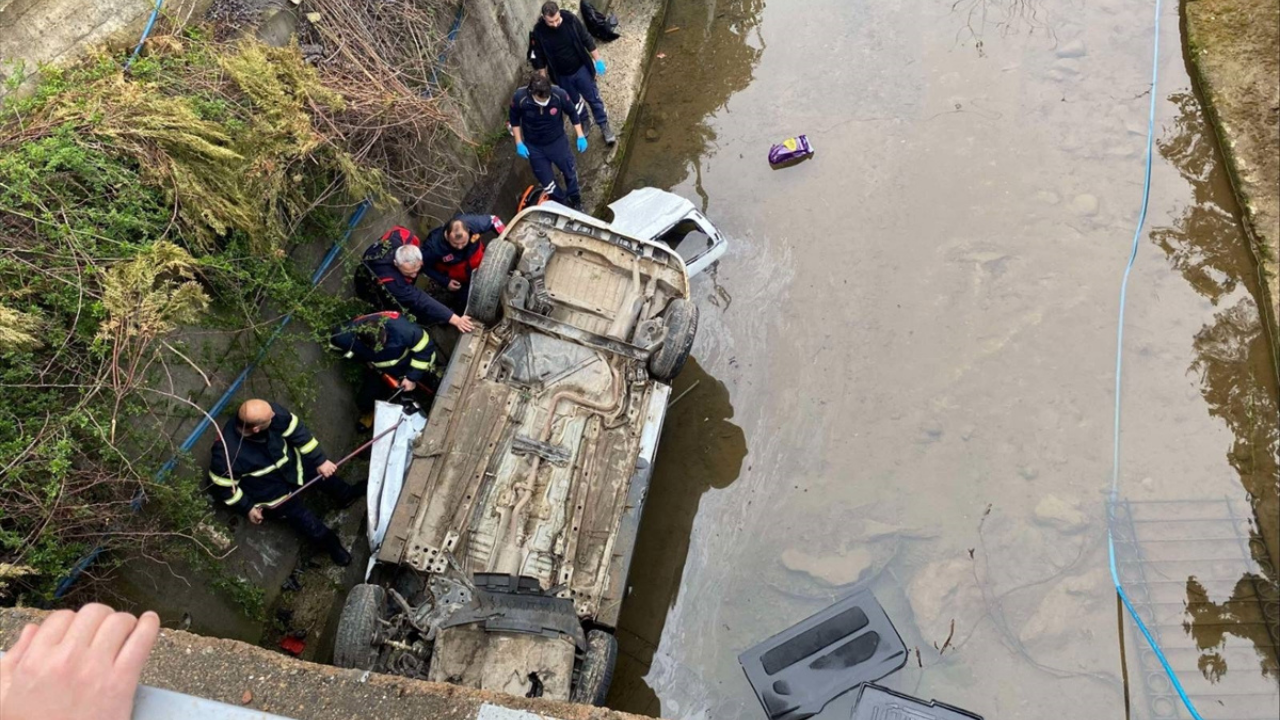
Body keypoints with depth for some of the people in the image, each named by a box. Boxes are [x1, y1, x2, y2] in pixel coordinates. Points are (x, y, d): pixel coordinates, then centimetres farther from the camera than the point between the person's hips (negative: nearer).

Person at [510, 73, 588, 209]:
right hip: (534, 147, 0)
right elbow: (514, 119, -7)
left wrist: (580, 136, -7)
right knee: (547, 181, 11)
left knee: (570, 171, 19)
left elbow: (572, 113, -8)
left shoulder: (559, 94, -27)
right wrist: (519, 143, -8)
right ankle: (564, 204, 38)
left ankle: (575, 199, 49)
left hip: (557, 141, 0)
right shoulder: (519, 98, -27)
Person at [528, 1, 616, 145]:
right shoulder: (538, 32, -22)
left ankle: (604, 126, 29)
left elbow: (587, 39, -8)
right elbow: (538, 58, -9)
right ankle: (584, 122, 48)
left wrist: (598, 60, -5)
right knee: (574, 101, 21)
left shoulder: (570, 19, -21)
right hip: (562, 76, 1)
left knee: (593, 98, 10)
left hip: (581, 69, 0)